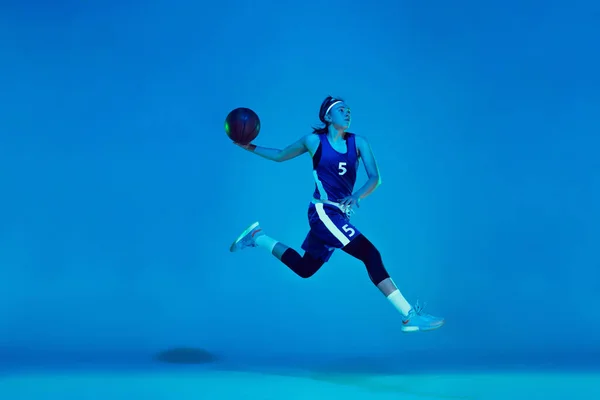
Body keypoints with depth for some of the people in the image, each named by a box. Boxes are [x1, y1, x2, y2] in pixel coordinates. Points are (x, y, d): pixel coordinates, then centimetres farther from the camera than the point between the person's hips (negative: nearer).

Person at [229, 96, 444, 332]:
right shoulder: (314, 141, -2)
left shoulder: (358, 142, 4)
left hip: (340, 214, 6)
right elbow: (279, 156, 12)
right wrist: (249, 147, 2)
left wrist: (357, 196, -24)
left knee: (304, 268, 18)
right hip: (323, 212, -6)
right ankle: (410, 315, -21)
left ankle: (257, 238, 35)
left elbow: (375, 177, -5)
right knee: (371, 254, -19)